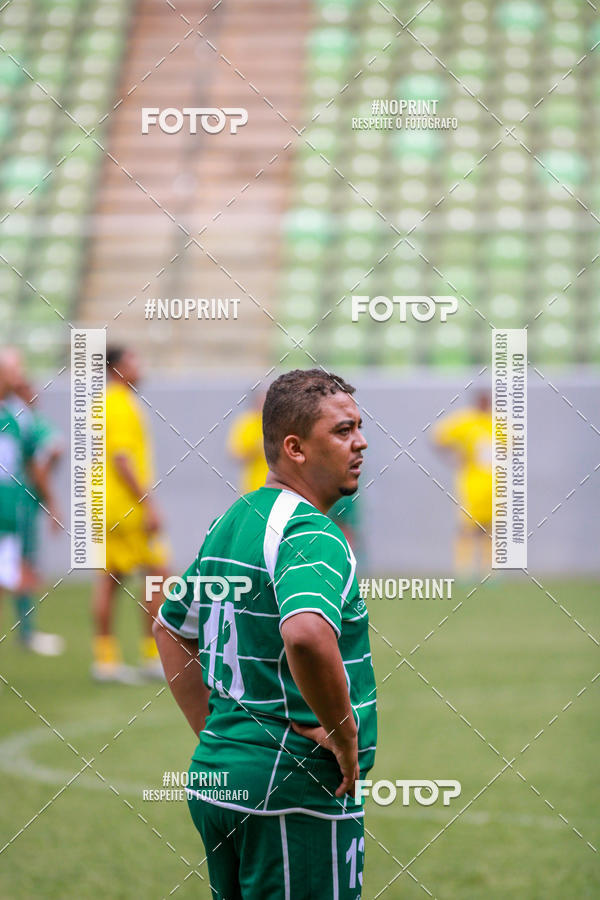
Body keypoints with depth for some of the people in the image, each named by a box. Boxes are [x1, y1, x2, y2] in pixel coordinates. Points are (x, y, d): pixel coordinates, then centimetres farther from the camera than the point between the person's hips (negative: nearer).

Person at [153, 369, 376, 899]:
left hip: (214, 778, 9)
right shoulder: (311, 535, -16)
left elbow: (170, 627, 25)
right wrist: (344, 731, -21)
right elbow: (305, 635, -36)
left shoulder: (229, 522, 13)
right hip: (295, 793, -9)